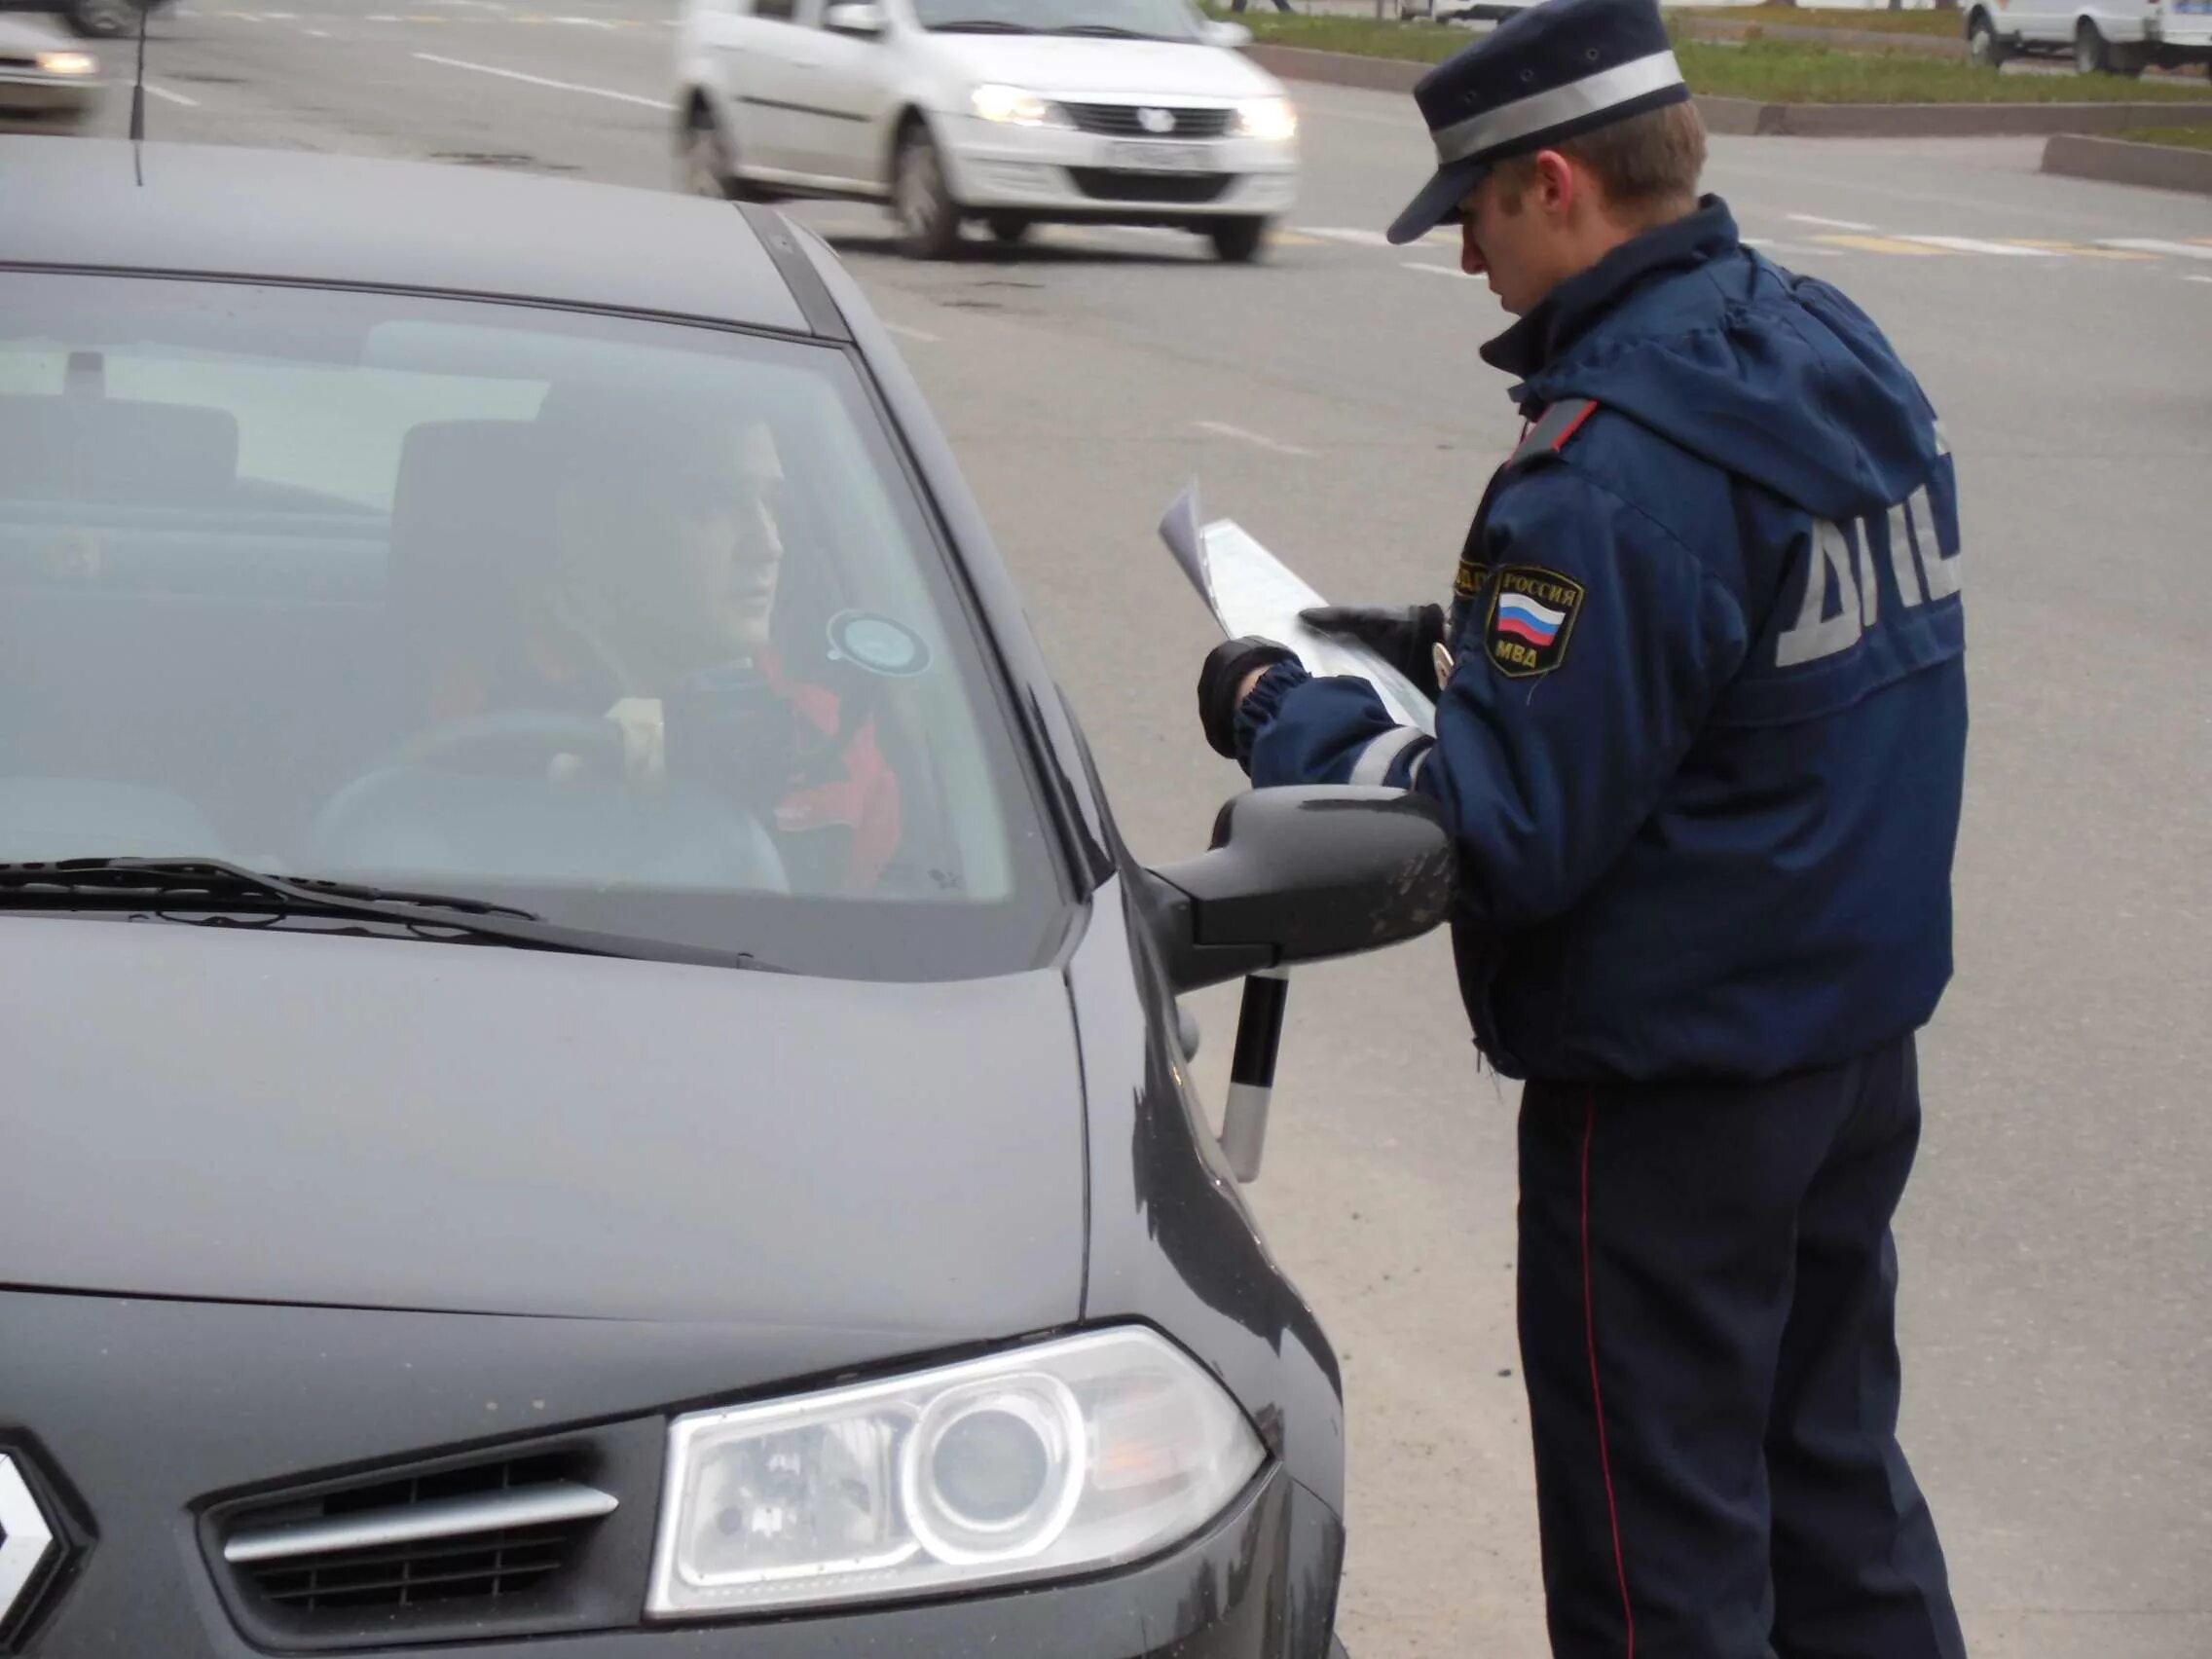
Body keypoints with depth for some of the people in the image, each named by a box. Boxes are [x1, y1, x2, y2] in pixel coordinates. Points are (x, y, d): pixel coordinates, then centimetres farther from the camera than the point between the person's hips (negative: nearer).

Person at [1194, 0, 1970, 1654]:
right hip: (1866, 1033, 9)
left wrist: (1282, 713, -10)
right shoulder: (1843, 358, 4)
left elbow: (1504, 836, -24)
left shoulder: (1617, 468, -25)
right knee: (1833, 1473, 21)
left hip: (1673, 1089, -9)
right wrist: (1461, 649, 12)